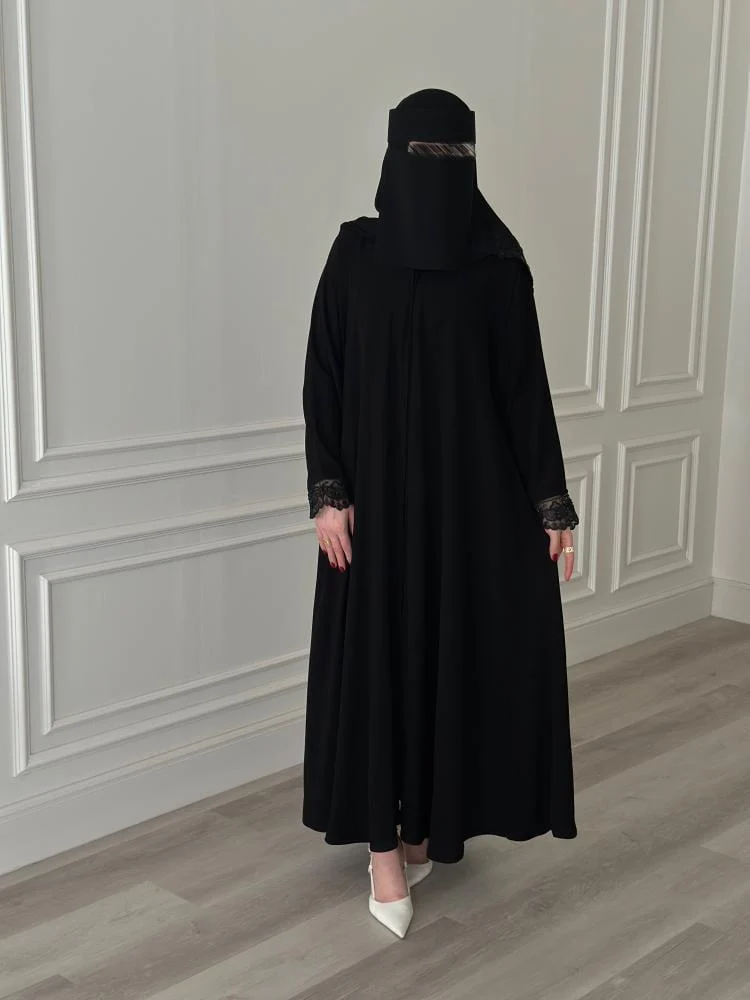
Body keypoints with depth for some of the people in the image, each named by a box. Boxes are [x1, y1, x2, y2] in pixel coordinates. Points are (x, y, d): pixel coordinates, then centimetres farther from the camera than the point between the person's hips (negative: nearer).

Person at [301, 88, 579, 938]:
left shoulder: (499, 258, 1)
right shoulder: (355, 252, -1)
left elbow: (527, 387, 1)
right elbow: (322, 380, -1)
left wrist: (552, 502, -2)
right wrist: (328, 491, -9)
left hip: (475, 492, 1)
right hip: (381, 492, -1)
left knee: (460, 654, 7)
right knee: (378, 657, 3)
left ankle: (429, 820, 27)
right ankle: (386, 844, 16)